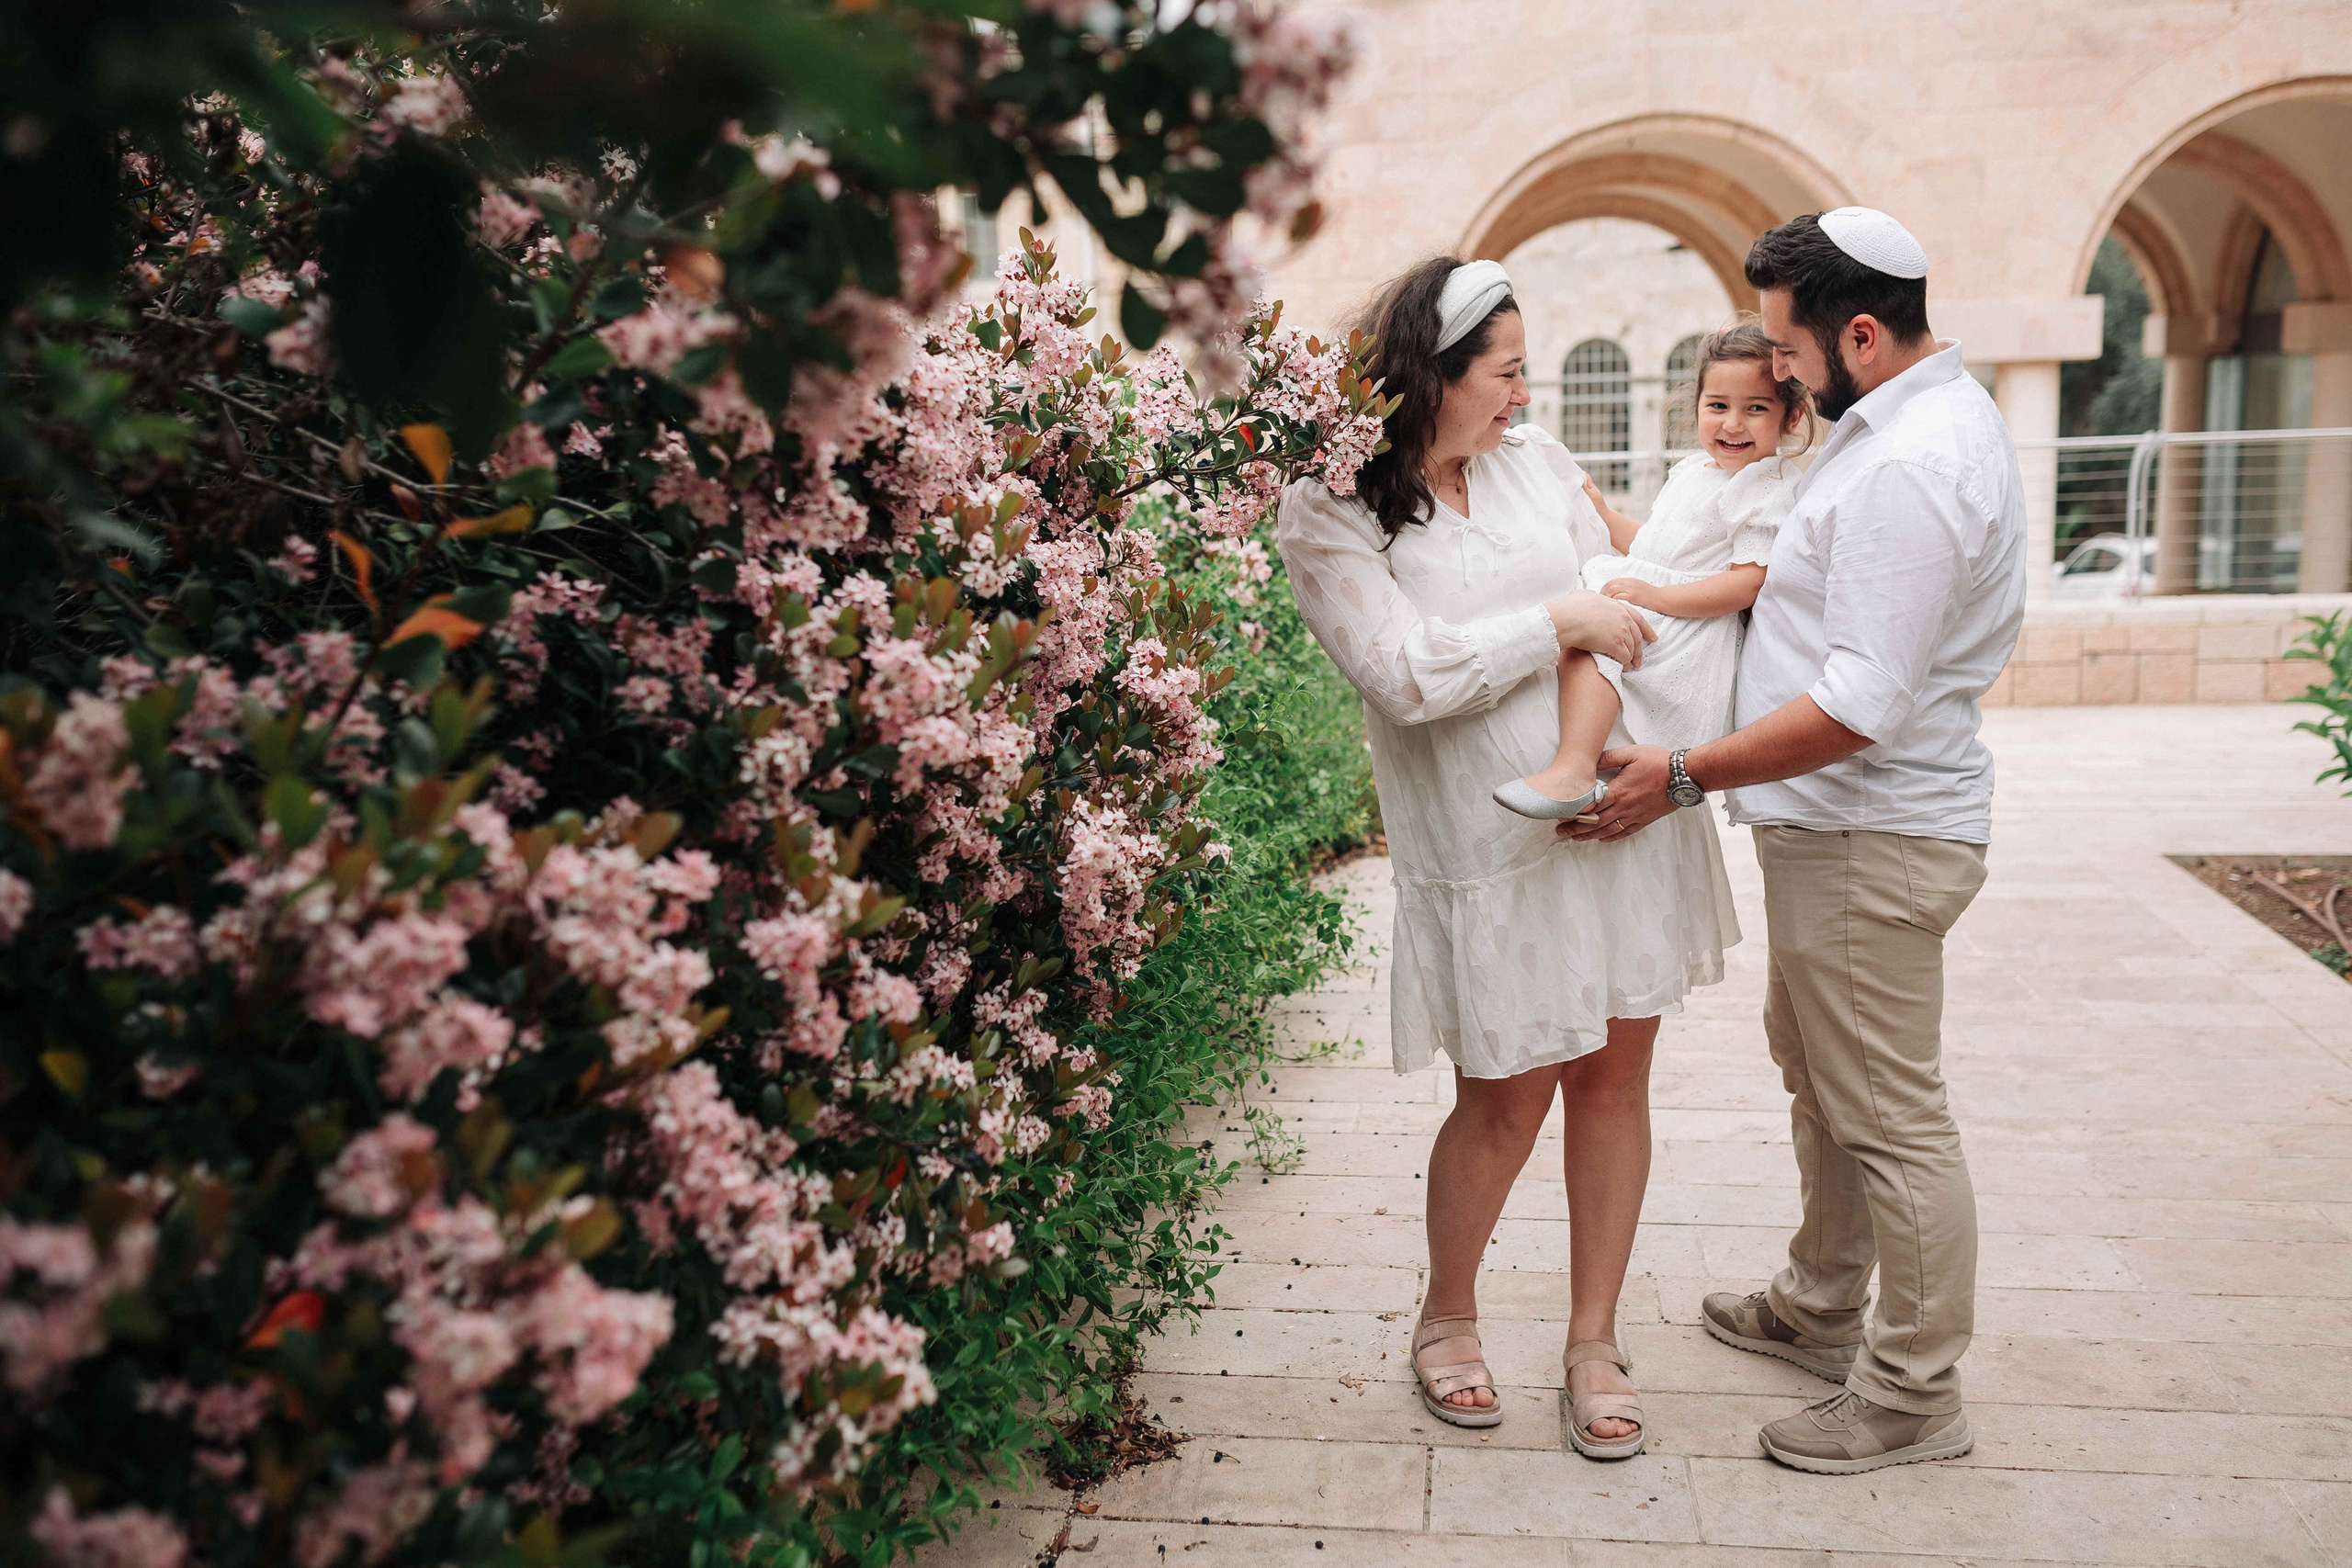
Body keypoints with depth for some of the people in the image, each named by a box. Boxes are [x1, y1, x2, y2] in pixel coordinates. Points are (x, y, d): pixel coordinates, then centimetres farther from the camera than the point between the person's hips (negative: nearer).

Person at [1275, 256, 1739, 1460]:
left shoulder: (1535, 461, 9)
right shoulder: (1330, 517, -8)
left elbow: (1613, 606, 14)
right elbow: (1406, 674, -19)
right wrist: (1558, 622, -12)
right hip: (1488, 848, -5)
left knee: (1613, 1081, 10)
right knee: (1506, 1102, 4)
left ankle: (1593, 1341, 27)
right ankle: (1446, 1317, 32)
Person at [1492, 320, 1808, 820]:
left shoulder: (1770, 491, -12)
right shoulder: (1692, 469, 16)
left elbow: (1748, 584, -22)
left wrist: (1656, 596, -28)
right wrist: (1603, 513, 17)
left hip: (1692, 625, -10)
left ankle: (1573, 770, -40)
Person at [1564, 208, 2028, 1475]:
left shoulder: (1909, 469, -24)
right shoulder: (1922, 415, 11)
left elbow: (1861, 706, -28)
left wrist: (1682, 777, -24)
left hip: (1873, 839, -11)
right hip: (1835, 829, 11)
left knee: (1887, 1114, 1)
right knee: (1815, 1071, 22)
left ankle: (1912, 1394, 18)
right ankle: (1822, 1309, 40)